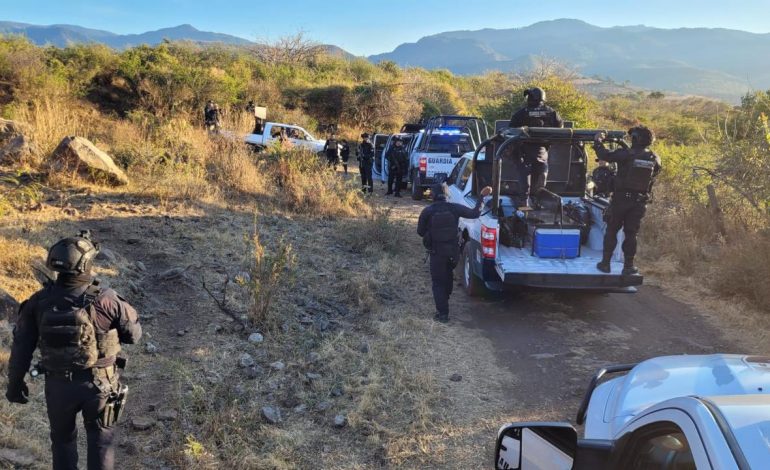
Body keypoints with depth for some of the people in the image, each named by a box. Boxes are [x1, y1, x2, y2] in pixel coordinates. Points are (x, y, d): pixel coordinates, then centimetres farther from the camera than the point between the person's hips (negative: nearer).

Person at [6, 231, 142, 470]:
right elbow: (133, 334, -6)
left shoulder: (39, 300, -10)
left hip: (58, 384, 2)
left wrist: (15, 383, 10)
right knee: (100, 440, 17)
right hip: (99, 383, -2)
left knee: (63, 438, 25)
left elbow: (21, 346, -3)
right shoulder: (106, 300, -19)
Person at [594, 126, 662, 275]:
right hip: (639, 201, 3)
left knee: (611, 231, 9)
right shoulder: (654, 159, 0)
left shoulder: (626, 154, -14)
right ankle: (628, 266, 11)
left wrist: (598, 141, 6)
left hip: (620, 198, -3)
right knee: (631, 233, 9)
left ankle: (605, 263, 12)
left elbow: (605, 155, -10)